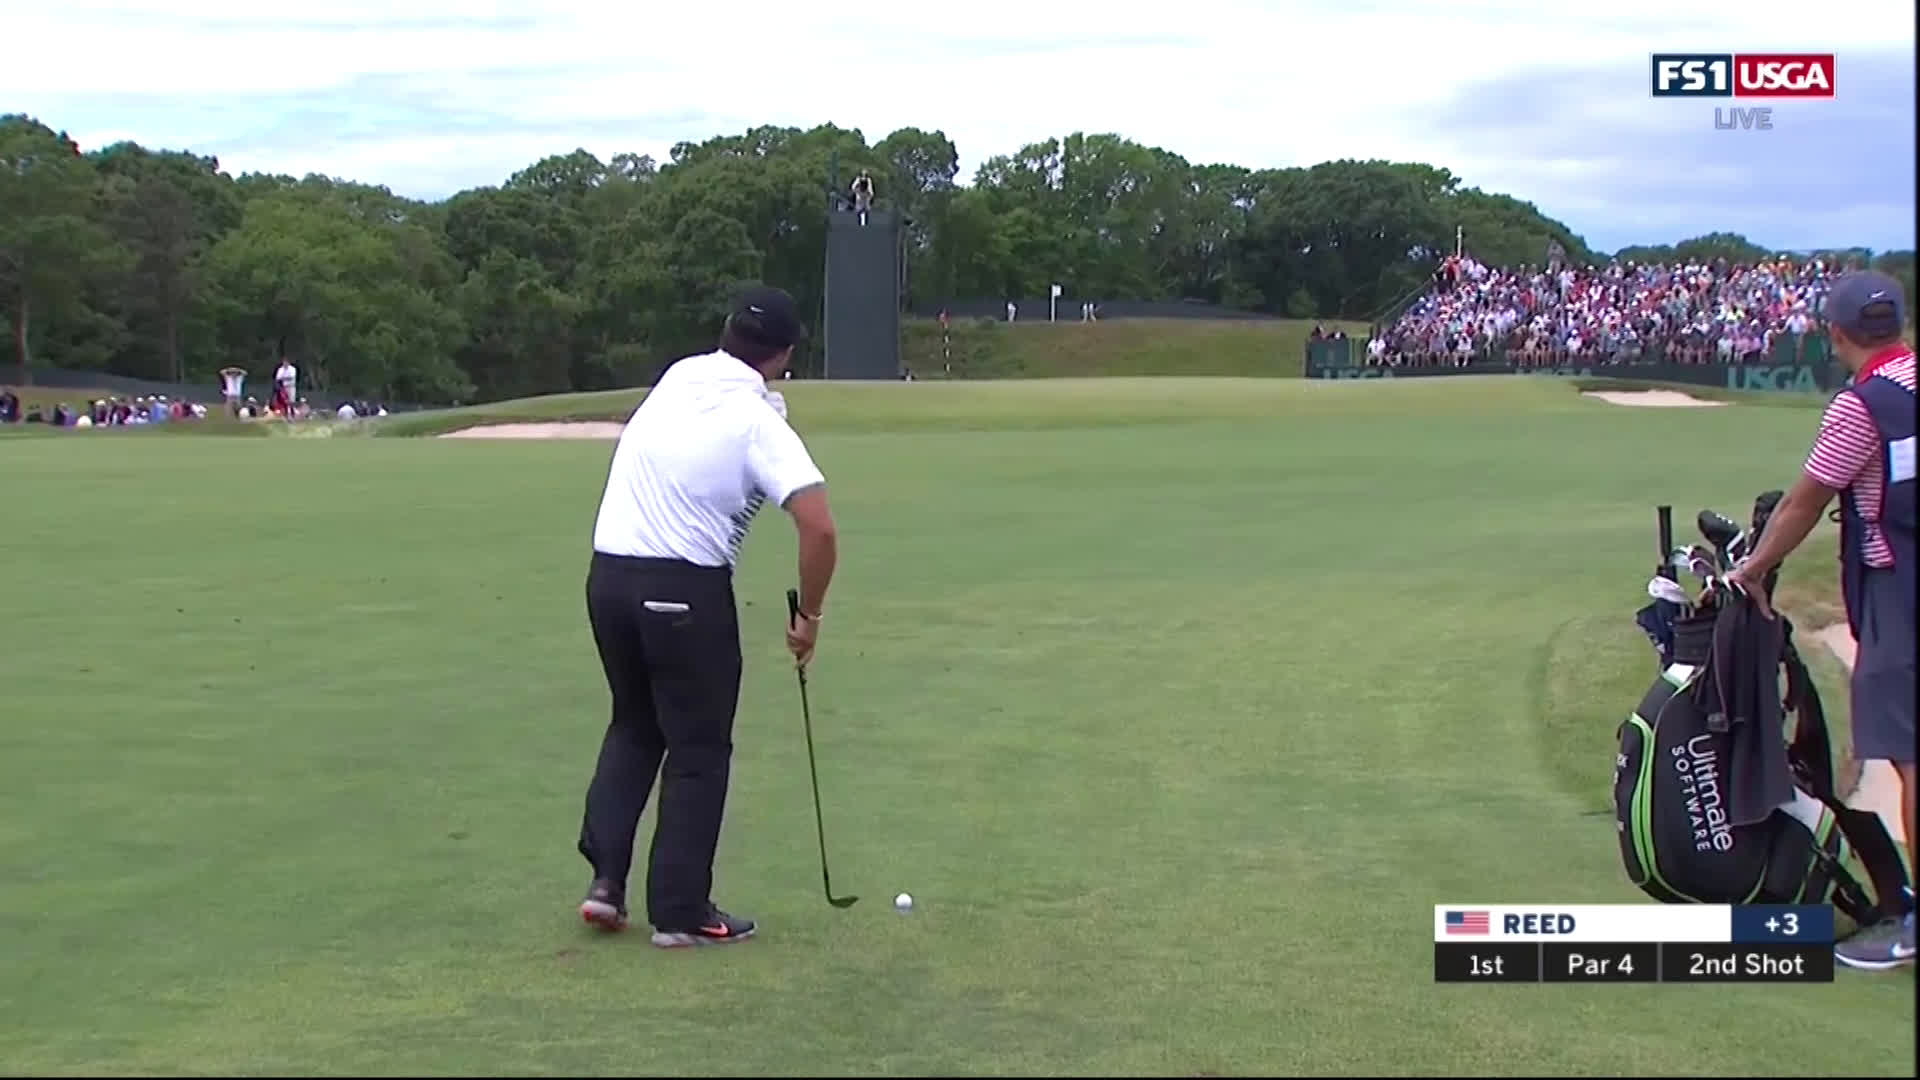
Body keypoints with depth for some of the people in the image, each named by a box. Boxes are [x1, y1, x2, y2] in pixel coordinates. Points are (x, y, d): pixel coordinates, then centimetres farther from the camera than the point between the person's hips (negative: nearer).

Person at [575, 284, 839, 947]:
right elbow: (819, 529, -21)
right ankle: (680, 912, 9)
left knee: (633, 727, 23)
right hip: (685, 592, -6)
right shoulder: (760, 423, -12)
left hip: (609, 576, 6)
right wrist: (809, 616, -8)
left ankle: (606, 879, 14)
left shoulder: (678, 375, 6)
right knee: (698, 750, 7)